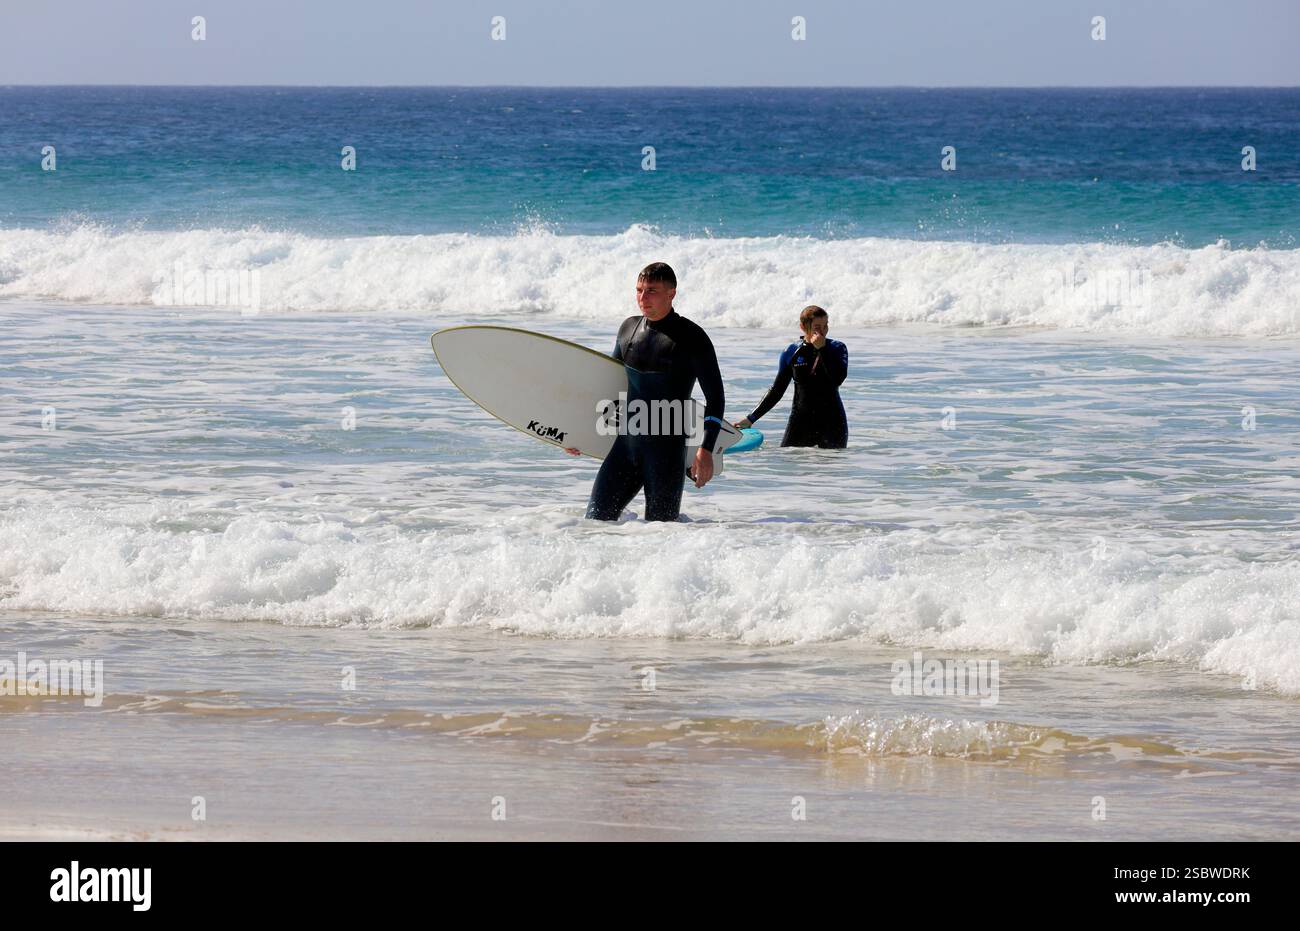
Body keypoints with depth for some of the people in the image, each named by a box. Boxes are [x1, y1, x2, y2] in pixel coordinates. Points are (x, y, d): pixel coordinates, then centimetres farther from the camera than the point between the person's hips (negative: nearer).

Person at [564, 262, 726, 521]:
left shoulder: (691, 339, -7)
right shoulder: (629, 328, 10)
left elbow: (714, 397, -6)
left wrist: (706, 450, -16)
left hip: (668, 450, -5)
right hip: (626, 443, 5)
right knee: (596, 519, 0)